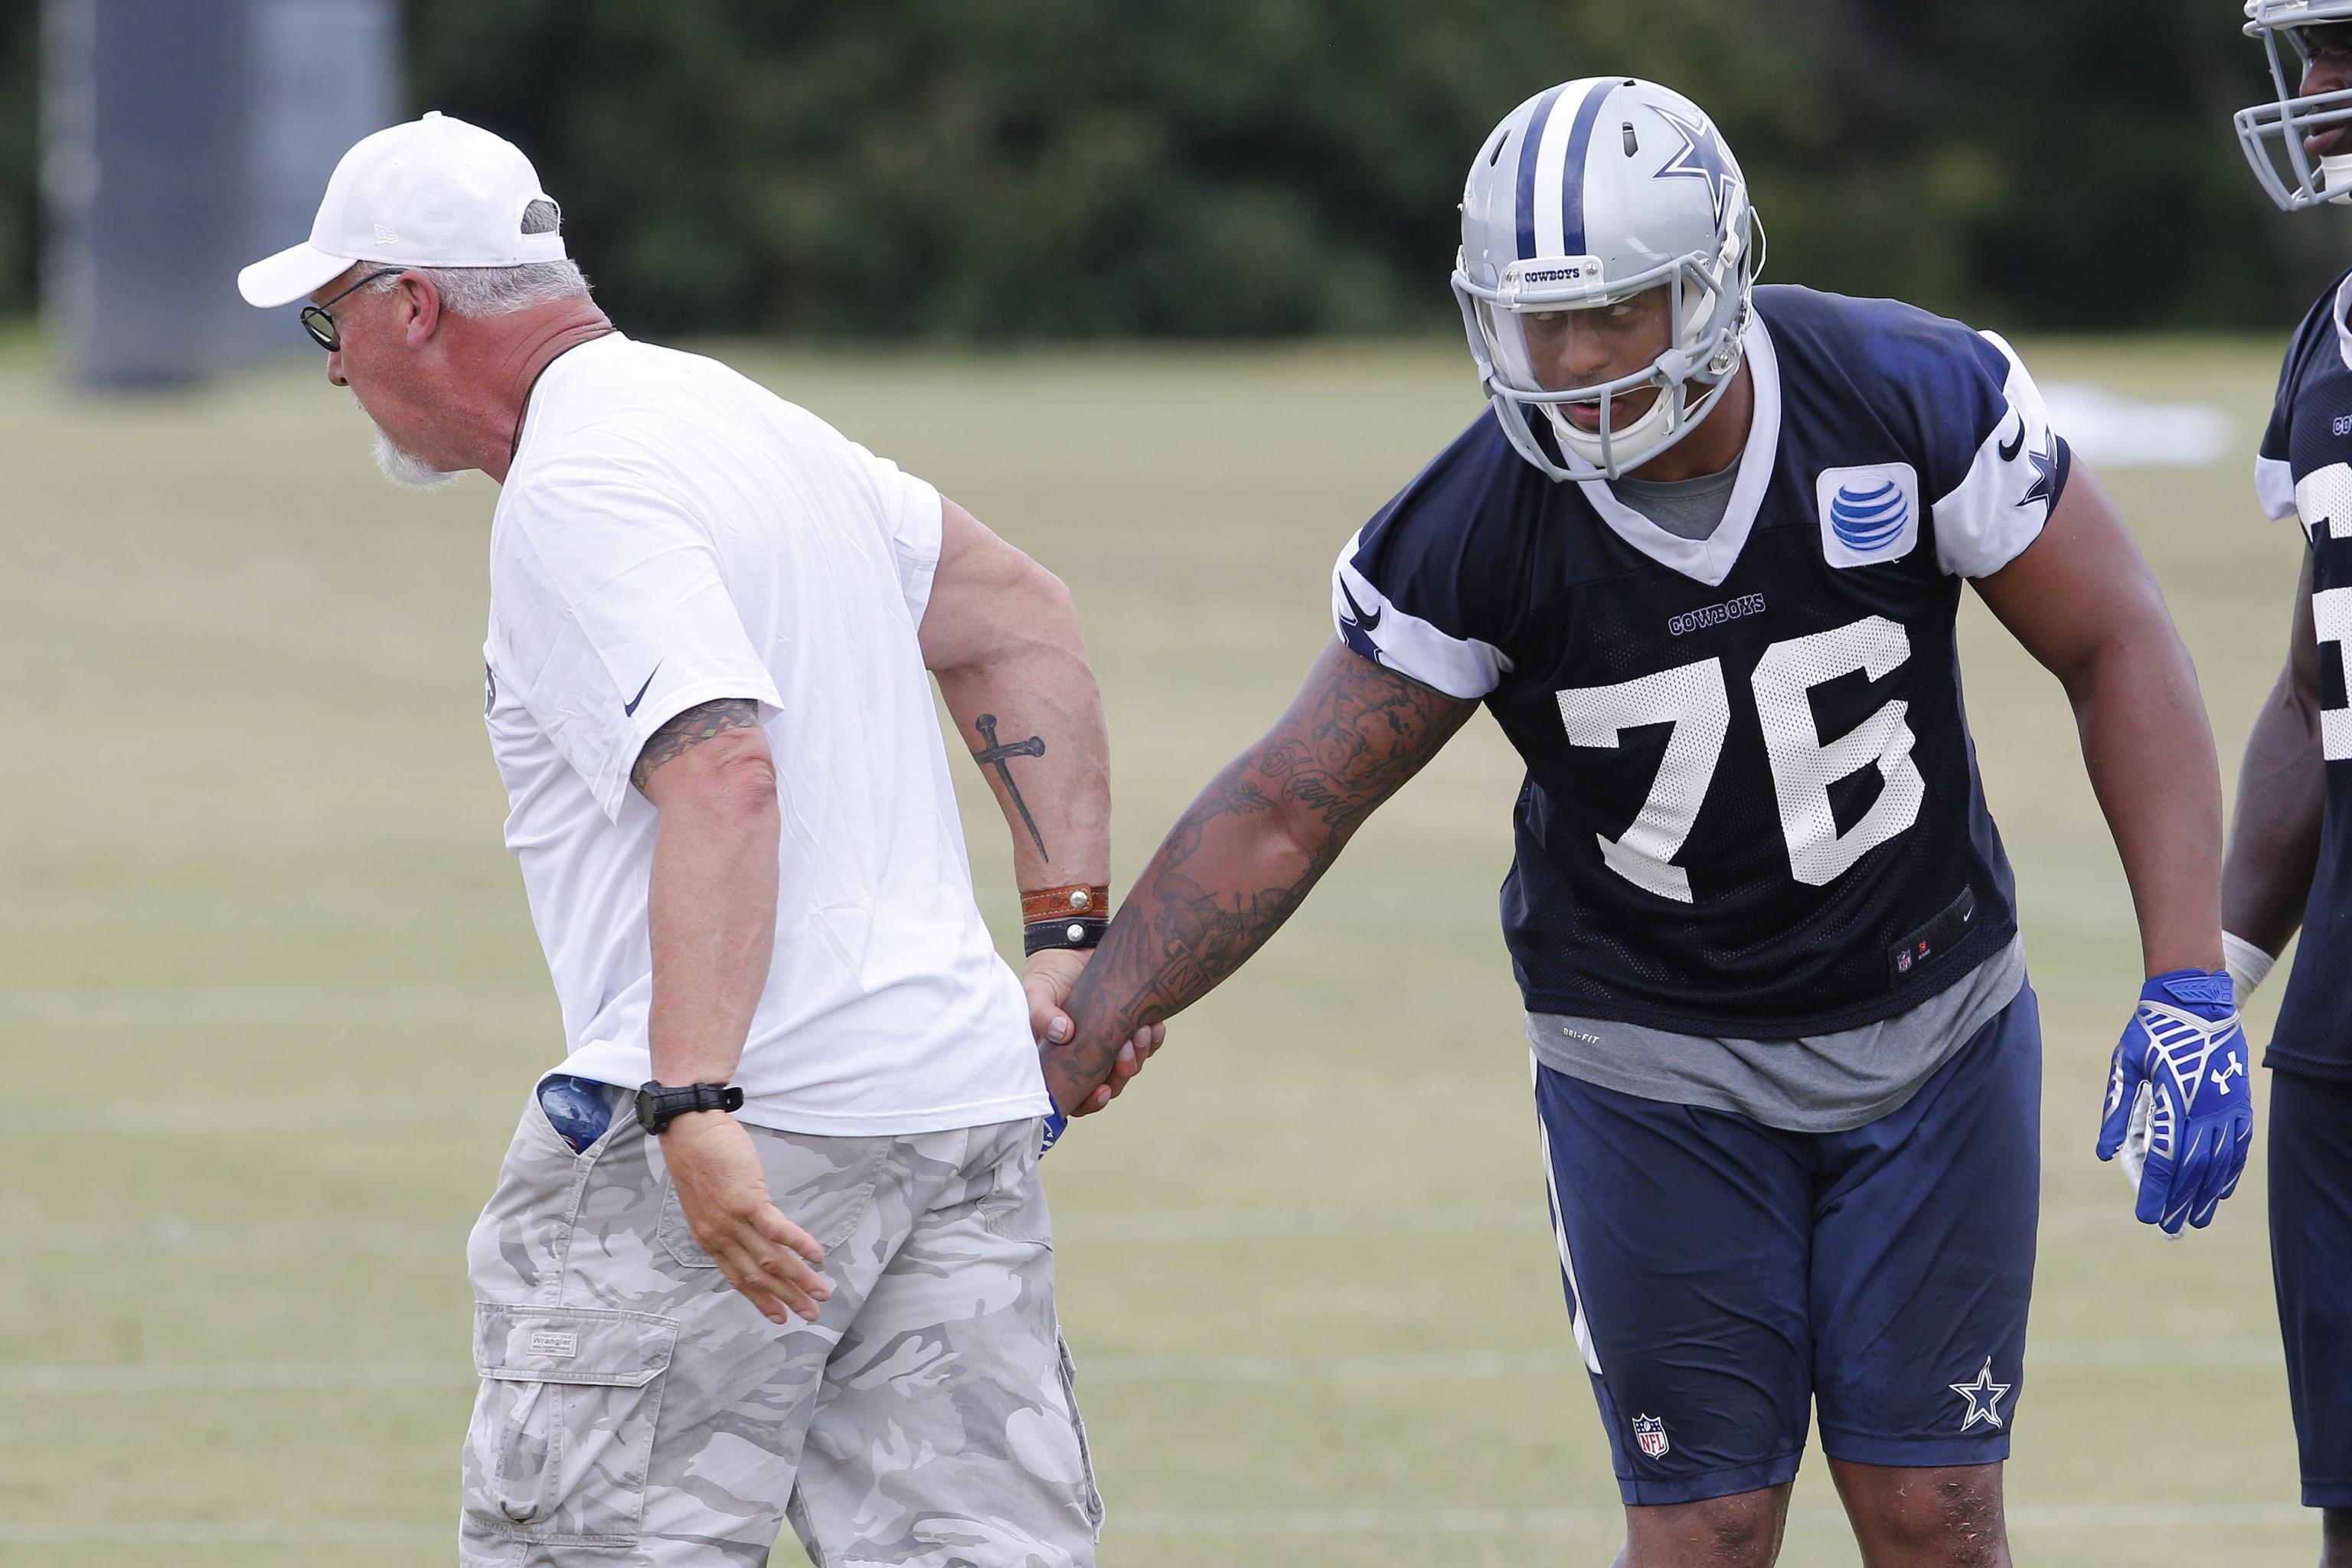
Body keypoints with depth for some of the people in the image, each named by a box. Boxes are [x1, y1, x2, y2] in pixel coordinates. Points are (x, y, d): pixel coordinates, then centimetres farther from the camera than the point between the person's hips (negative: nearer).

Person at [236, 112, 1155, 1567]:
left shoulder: (577, 489, -10)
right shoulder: (733, 412, 20)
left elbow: (721, 779, -24)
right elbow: (1021, 618, 26)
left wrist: (695, 1104, -33)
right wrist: (1069, 929, 20)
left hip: (751, 1121, -9)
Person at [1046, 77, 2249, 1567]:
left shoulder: (1914, 404, -19)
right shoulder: (1478, 531, -19)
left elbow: (2118, 649, -10)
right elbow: (1281, 817, -12)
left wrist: (2189, 986, -18)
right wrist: (1059, 1061, -18)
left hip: (1929, 1033, 1)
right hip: (1660, 1065, -1)